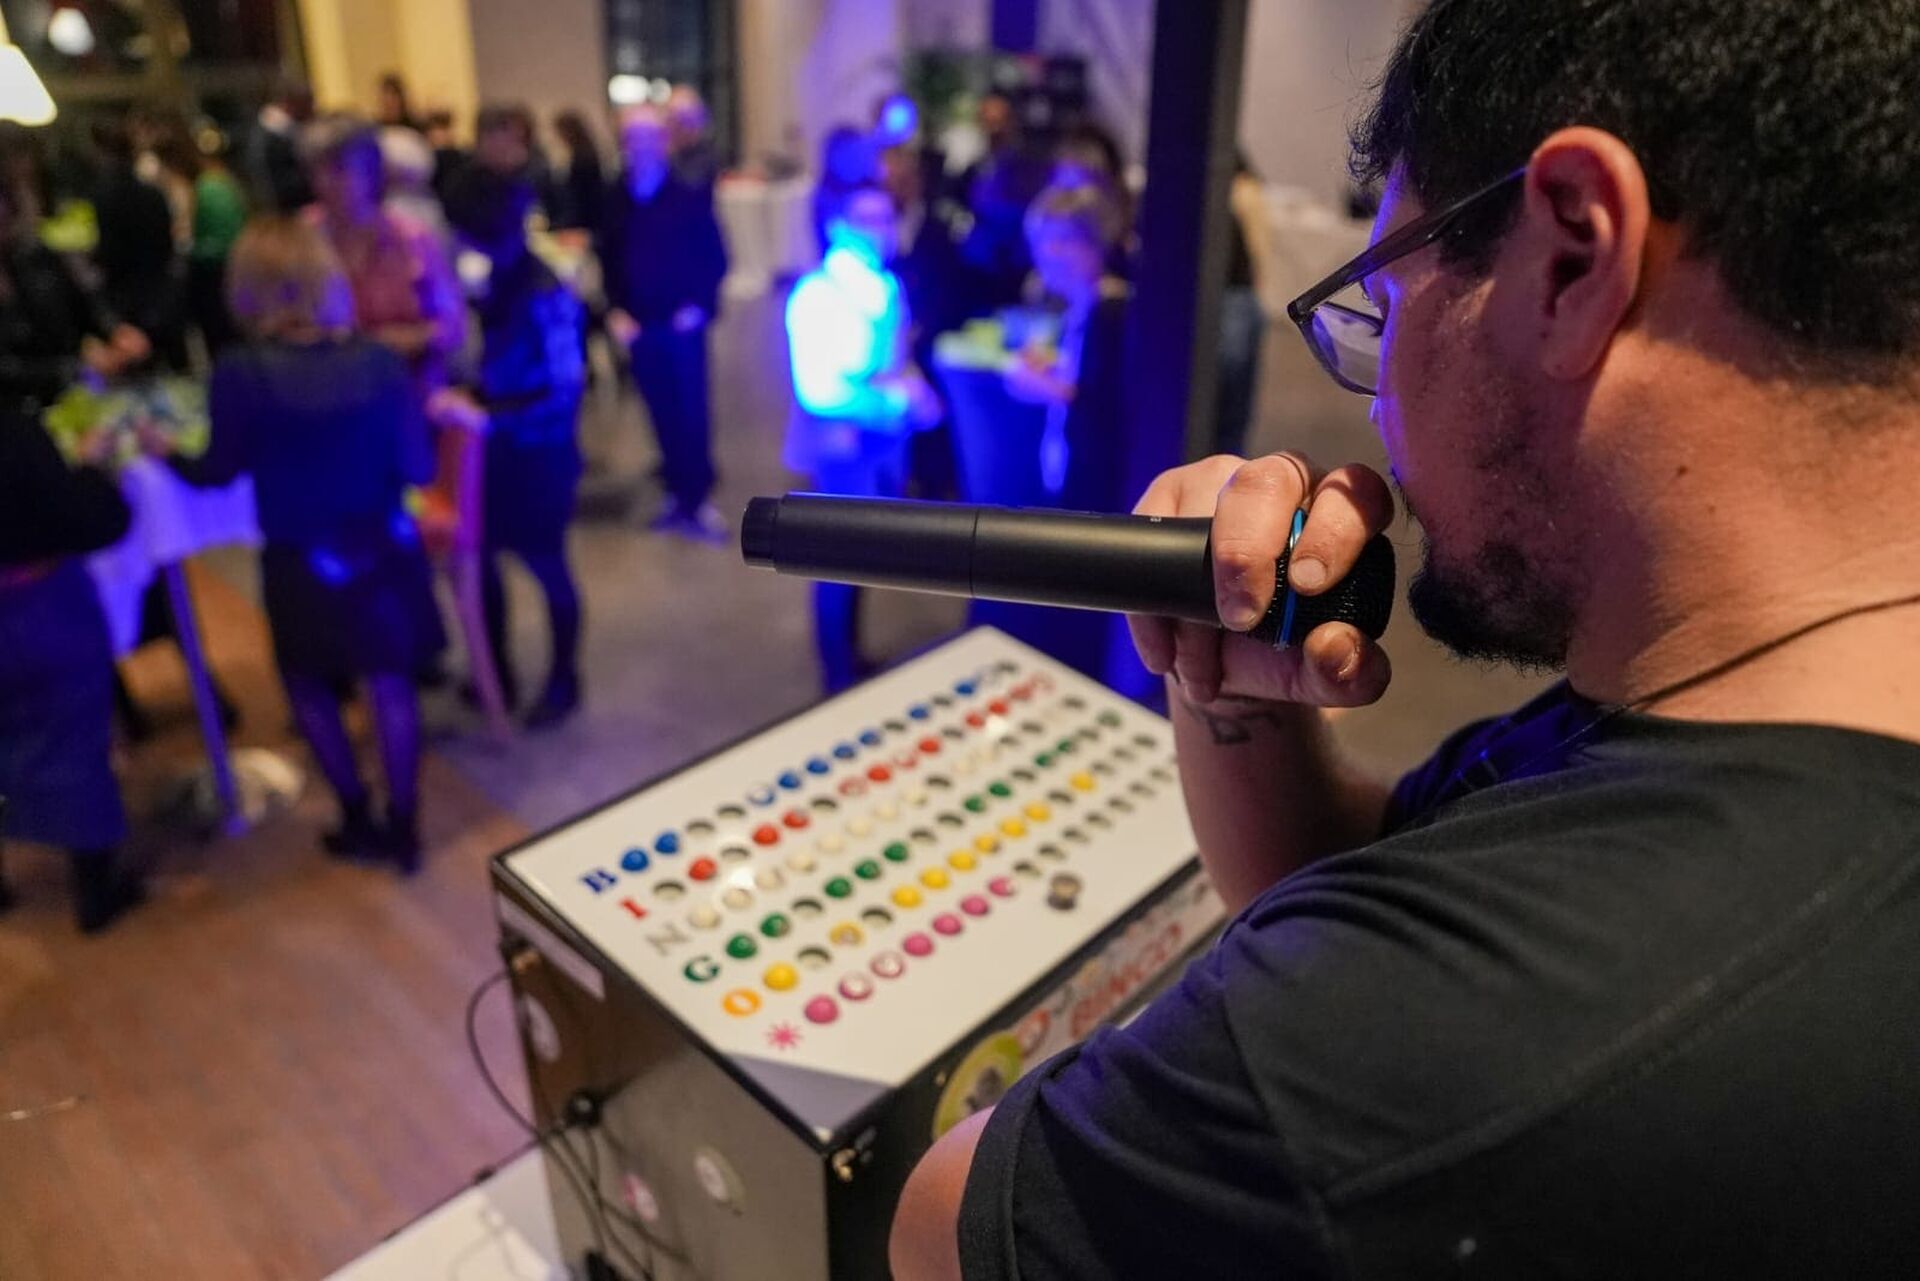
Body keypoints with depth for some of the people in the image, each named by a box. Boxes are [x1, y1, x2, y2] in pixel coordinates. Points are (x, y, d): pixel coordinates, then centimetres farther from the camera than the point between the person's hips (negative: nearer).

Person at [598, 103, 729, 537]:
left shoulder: (689, 193, -6)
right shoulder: (615, 199, 3)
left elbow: (716, 256, -3)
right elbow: (609, 259, 10)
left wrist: (701, 304, -13)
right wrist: (615, 310, -1)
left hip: (683, 321, -3)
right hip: (639, 324, 3)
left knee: (692, 410, 1)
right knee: (661, 411, 8)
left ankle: (697, 496, 12)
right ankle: (678, 491, 19)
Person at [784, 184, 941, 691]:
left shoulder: (887, 285, 3)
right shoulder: (816, 295, -19)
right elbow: (818, 390, -24)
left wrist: (916, 390, -9)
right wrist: (897, 401, -22)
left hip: (888, 436, 7)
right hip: (843, 443, -7)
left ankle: (850, 654, 38)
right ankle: (839, 674, 24)